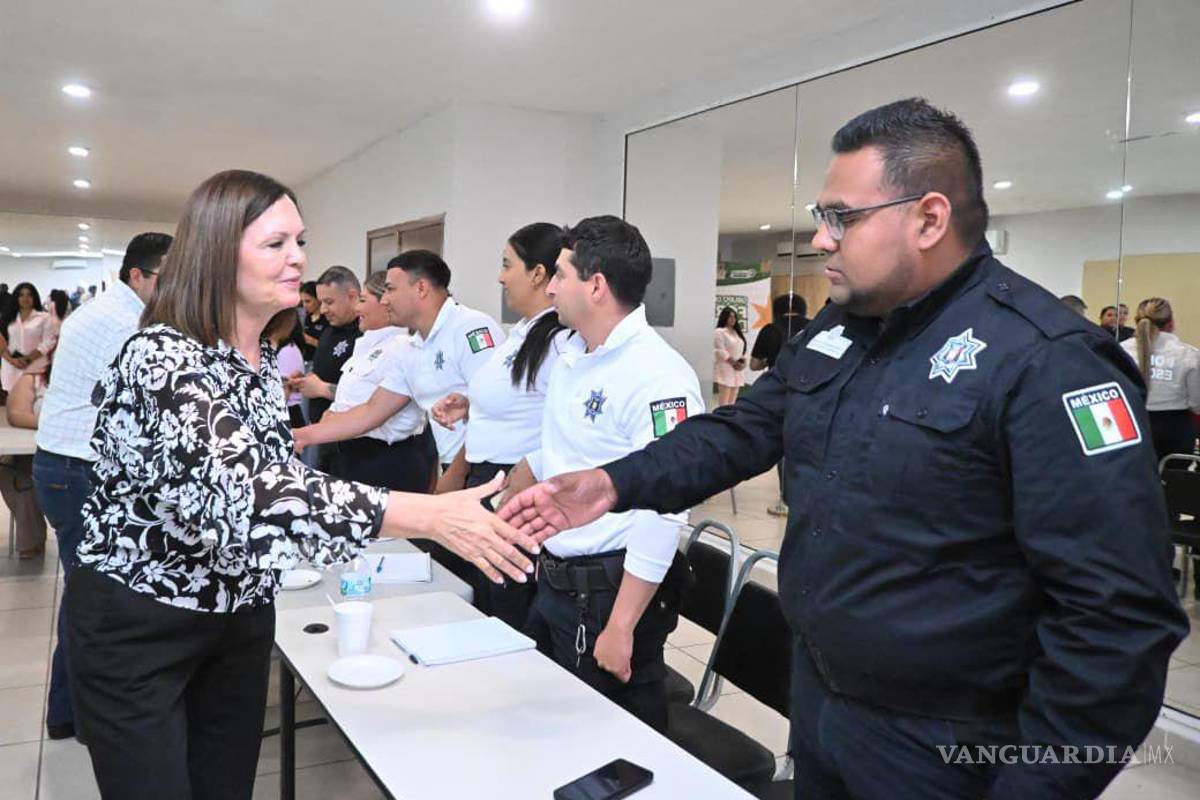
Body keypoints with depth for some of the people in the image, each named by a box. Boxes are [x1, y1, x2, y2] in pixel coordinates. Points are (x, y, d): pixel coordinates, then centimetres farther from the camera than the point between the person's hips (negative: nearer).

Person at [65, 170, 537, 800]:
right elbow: (239, 490, -40)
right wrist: (432, 516, -45)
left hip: (240, 616, 7)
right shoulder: (161, 356, -25)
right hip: (136, 630, -7)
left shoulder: (265, 359, 1)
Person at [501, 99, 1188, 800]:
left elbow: (1119, 616, -23)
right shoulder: (833, 332, 3)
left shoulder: (1045, 362, -23)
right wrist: (616, 484, -8)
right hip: (813, 694, 7)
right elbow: (744, 429, 7)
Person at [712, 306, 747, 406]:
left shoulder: (736, 332, 20)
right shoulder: (719, 332, -5)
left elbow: (741, 349, 20)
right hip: (725, 368, -8)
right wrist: (733, 362, -15)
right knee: (724, 401, -11)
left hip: (736, 370, 8)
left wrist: (743, 361, 1)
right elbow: (720, 351, -13)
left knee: (733, 400, 7)